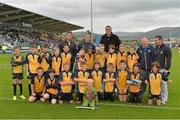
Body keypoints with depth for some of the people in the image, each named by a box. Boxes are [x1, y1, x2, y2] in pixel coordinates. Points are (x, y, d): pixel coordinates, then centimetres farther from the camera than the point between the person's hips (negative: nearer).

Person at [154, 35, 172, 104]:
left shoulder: (166, 48, -8)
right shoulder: (155, 49, 11)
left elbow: (169, 60, -10)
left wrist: (167, 69, -14)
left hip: (163, 69, -6)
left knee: (163, 84, -3)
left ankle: (164, 99, 8)